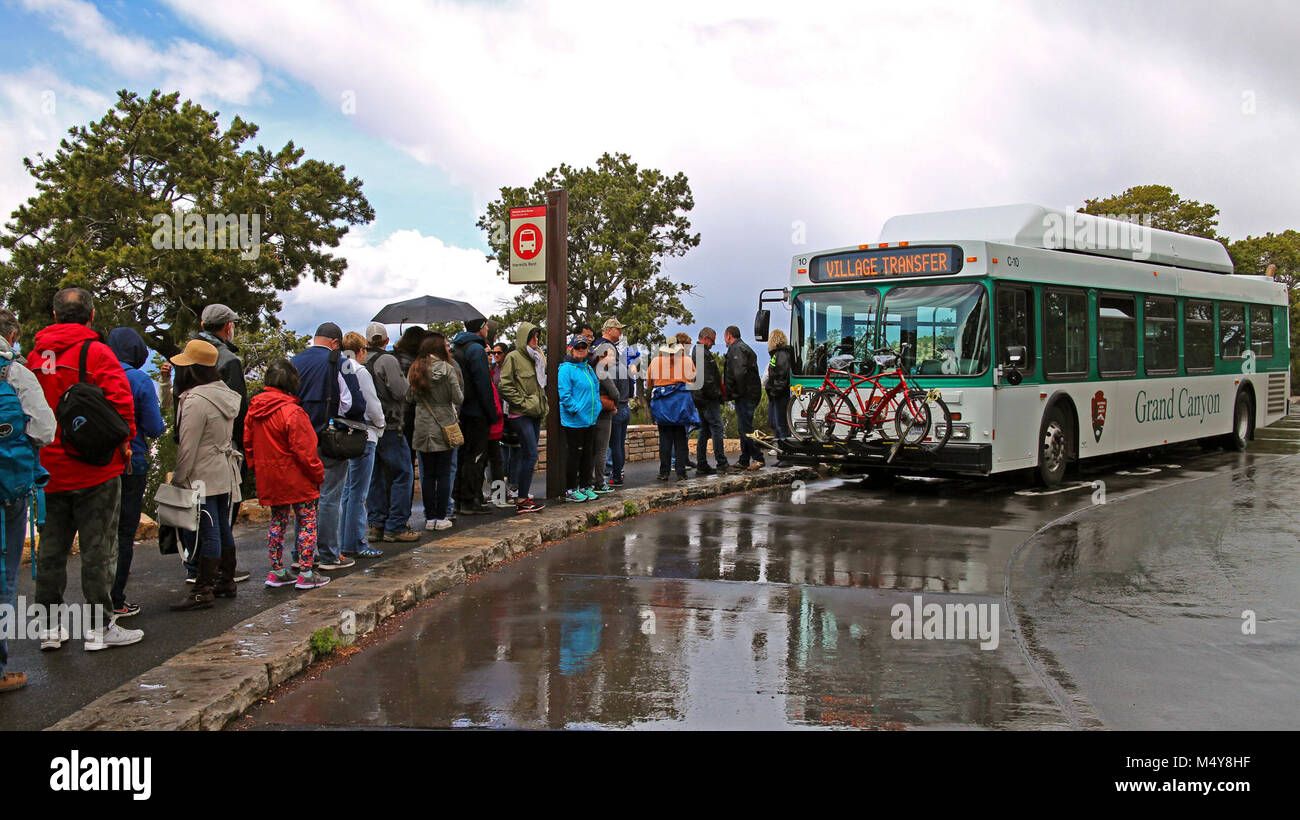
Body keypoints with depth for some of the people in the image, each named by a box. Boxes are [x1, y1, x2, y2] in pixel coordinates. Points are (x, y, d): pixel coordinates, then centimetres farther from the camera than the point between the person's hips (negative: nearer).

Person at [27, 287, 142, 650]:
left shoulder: (35, 356, 8)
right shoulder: (96, 352, -11)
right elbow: (120, 399, -19)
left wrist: (41, 450, 18)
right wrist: (125, 441, -5)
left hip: (50, 470, 6)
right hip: (96, 470, -6)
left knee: (51, 547, 13)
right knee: (97, 548, 1)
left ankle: (49, 625, 20)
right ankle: (100, 627, 5)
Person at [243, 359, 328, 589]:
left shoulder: (254, 409, 4)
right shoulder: (292, 411, -19)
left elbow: (248, 443, 12)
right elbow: (303, 450, -17)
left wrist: (257, 468, 22)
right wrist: (318, 474, -6)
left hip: (269, 480, 7)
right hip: (296, 479, -7)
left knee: (278, 521, 17)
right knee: (307, 522, 2)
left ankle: (277, 571, 20)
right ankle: (306, 574, 1)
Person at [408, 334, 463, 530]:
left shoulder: (414, 370, 3)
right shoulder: (446, 369, -9)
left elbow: (409, 398, 7)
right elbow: (458, 398, -9)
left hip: (422, 428, 4)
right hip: (444, 426, -4)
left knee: (427, 474, 9)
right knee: (444, 474, 3)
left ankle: (430, 517, 11)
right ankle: (441, 517, 4)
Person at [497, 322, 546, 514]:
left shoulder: (536, 358, 18)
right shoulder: (513, 357, -7)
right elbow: (505, 386, -14)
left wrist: (542, 406, 18)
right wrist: (523, 403, -15)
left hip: (535, 414, 8)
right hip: (521, 415, -8)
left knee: (527, 455, 9)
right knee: (531, 455, -13)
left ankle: (523, 495, 15)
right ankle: (522, 501, -9)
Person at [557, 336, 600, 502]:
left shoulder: (588, 368, 15)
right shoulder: (566, 369, -10)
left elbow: (596, 389, 22)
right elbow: (565, 395, -16)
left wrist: (596, 408, 10)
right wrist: (576, 410, -19)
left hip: (590, 420, 8)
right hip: (574, 420, -8)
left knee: (588, 454, 12)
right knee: (575, 455, -4)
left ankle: (585, 487, 21)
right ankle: (570, 490, 4)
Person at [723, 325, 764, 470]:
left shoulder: (736, 349, -12)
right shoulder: (742, 347, 22)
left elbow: (740, 372, -25)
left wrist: (741, 391, -16)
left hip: (745, 396, -11)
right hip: (750, 395, 11)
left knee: (745, 428, -10)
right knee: (743, 427, 13)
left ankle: (758, 458, -9)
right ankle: (744, 461, 18)